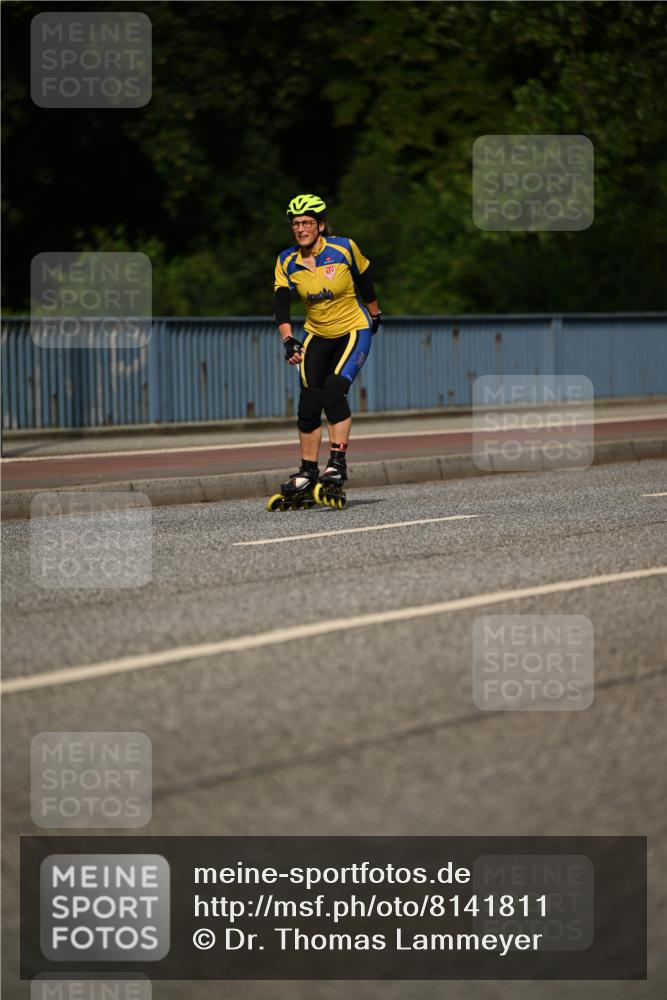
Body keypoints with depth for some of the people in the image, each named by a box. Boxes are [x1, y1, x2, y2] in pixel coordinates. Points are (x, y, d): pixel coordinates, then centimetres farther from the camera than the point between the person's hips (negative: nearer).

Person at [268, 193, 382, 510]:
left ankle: (338, 464, -18)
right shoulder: (287, 262, -8)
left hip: (354, 331, -4)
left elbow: (365, 283, 0)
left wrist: (375, 317, 13)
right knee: (309, 402, -3)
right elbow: (281, 305, -15)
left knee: (334, 389, -24)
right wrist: (288, 341, -30)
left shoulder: (344, 249, -16)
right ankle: (307, 476, 7)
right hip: (318, 336, 4)